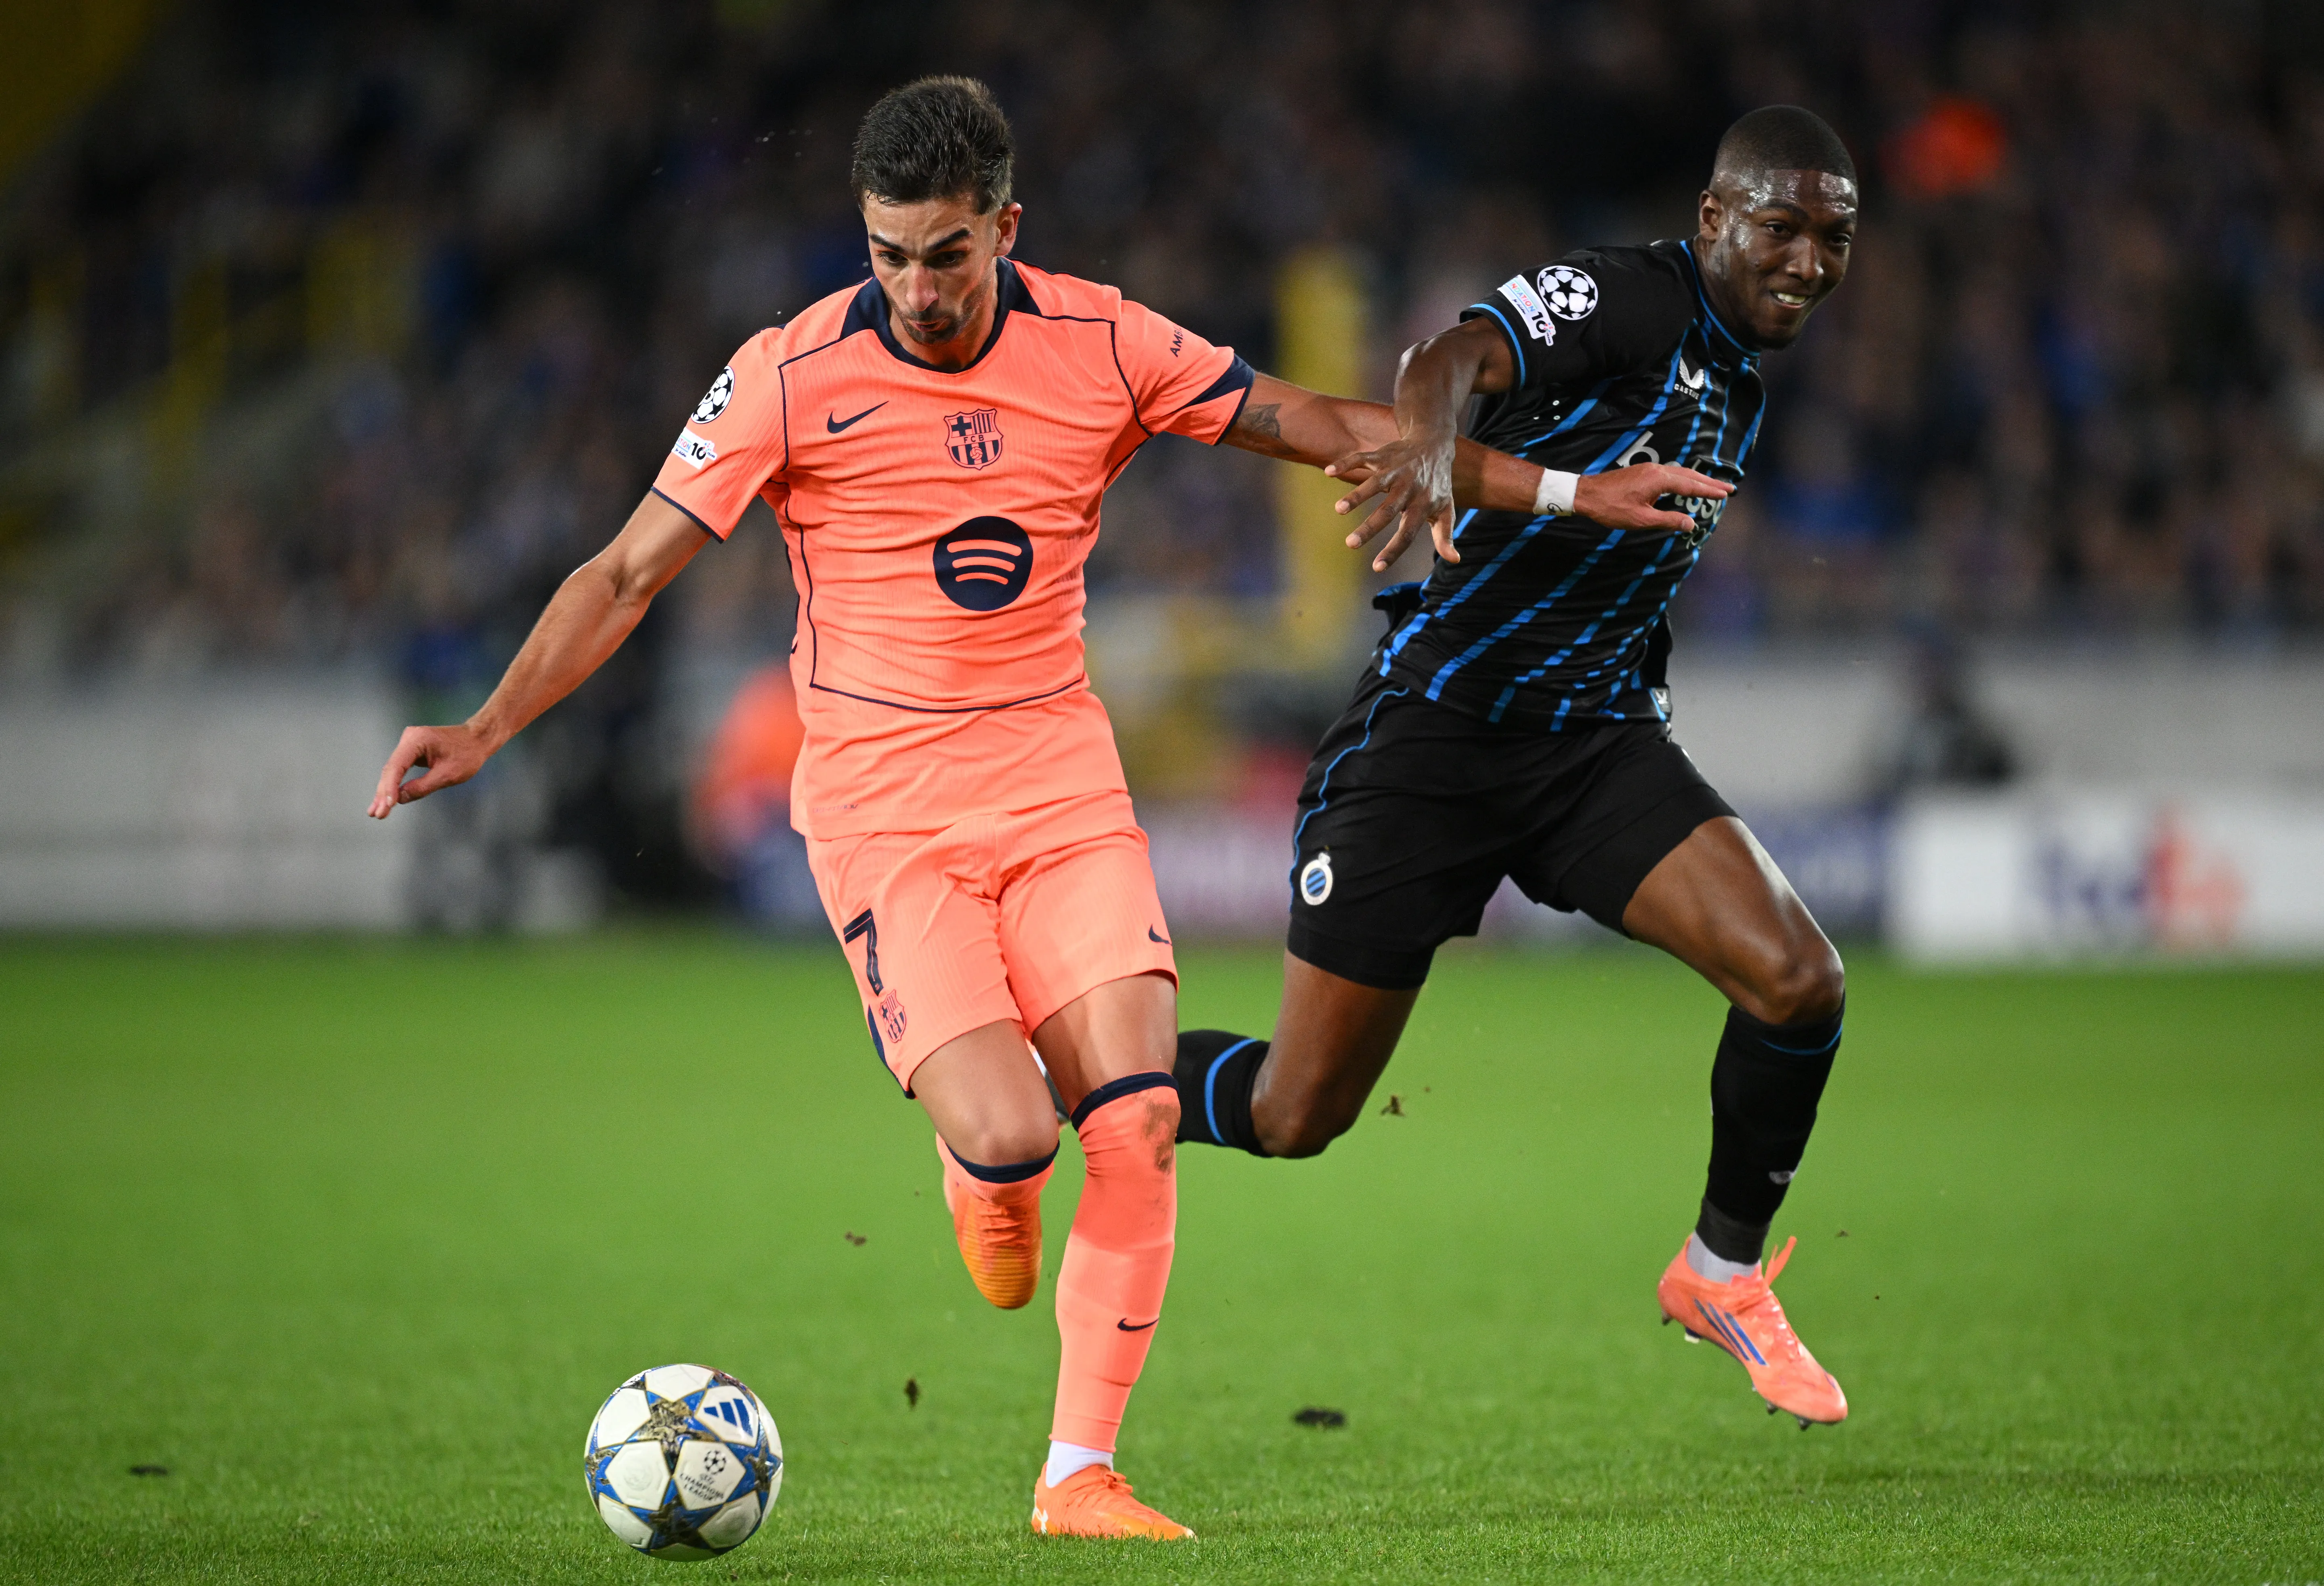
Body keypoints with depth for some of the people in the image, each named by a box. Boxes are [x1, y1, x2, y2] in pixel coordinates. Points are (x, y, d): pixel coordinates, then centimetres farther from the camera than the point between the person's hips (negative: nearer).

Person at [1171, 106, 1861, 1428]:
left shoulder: (1739, 386, 12)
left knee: (1798, 980, -15)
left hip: (1597, 737, 7)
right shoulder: (1624, 299, -14)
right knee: (1294, 1116, -2)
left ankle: (1724, 1273, 8)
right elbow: (1460, 358, -35)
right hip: (1436, 726, -7)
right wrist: (1427, 443, -56)